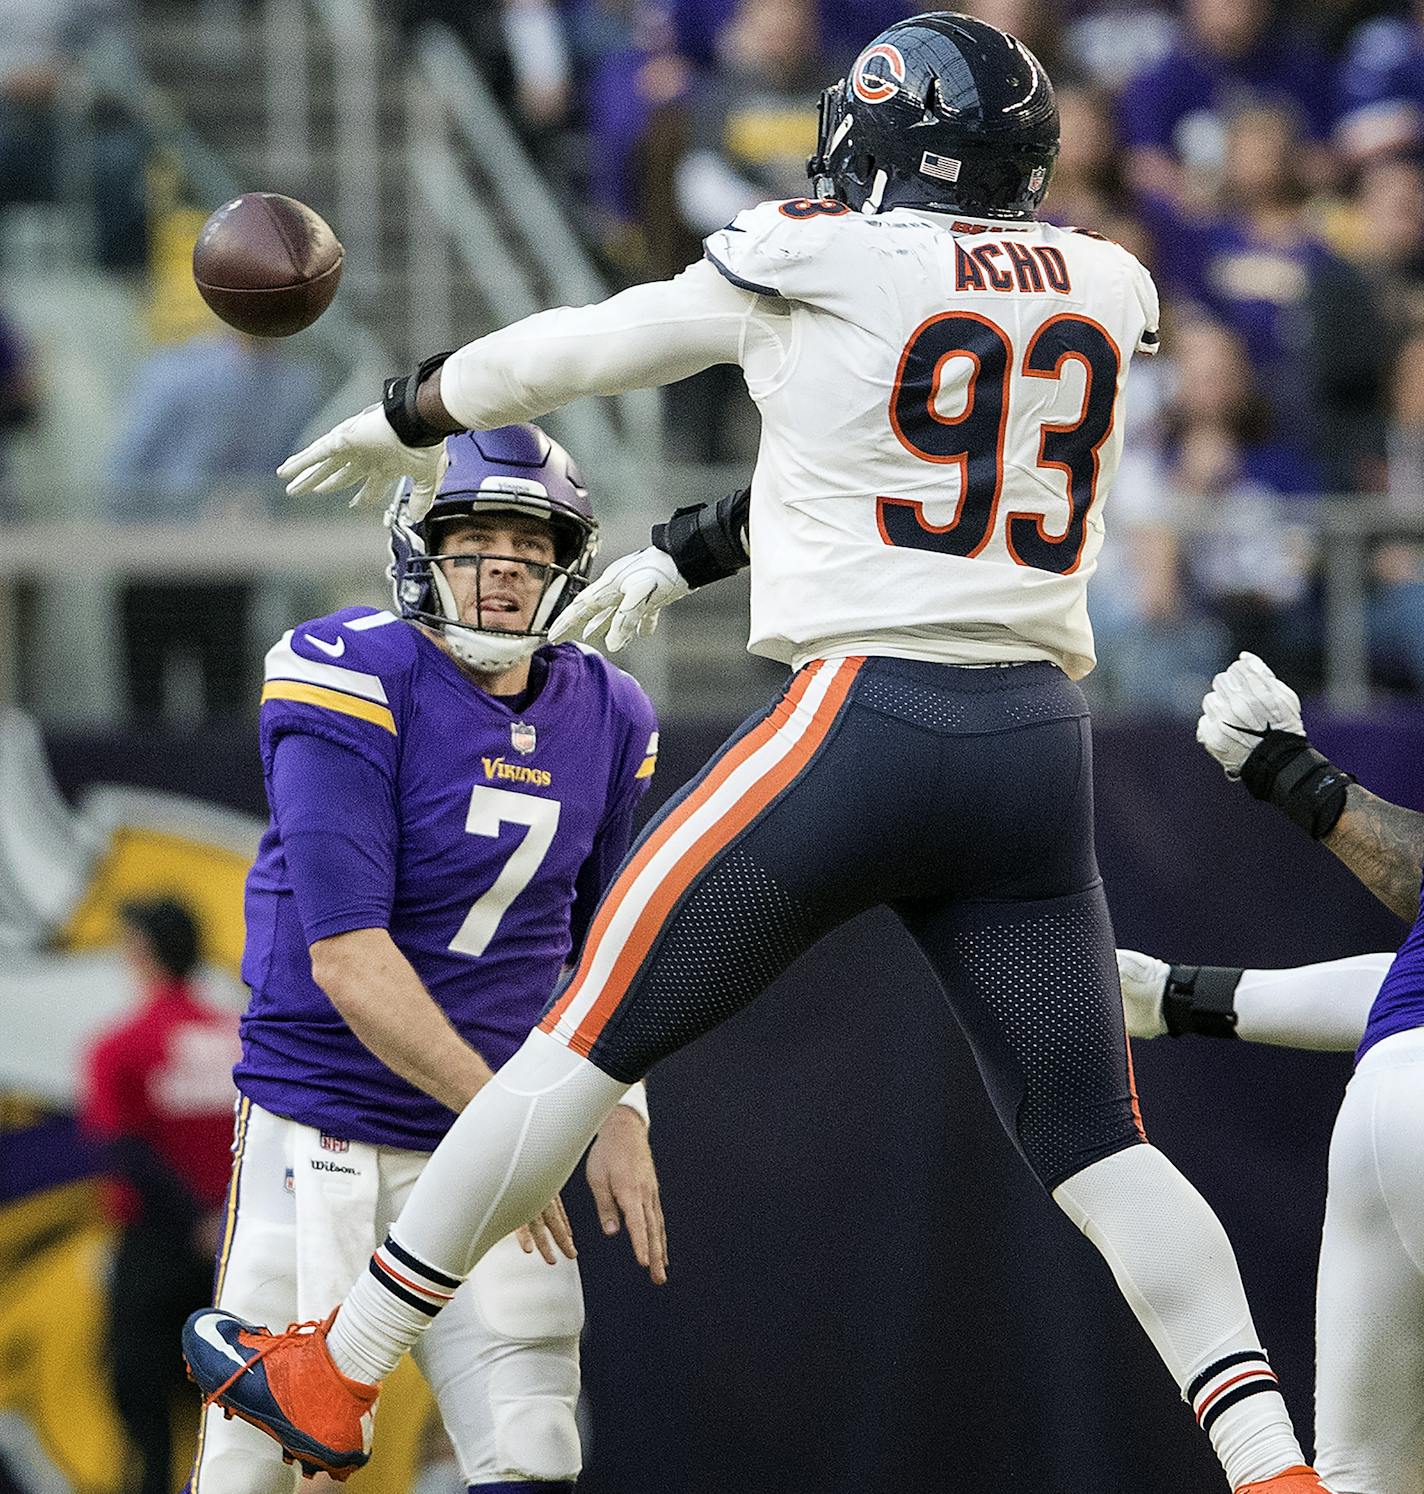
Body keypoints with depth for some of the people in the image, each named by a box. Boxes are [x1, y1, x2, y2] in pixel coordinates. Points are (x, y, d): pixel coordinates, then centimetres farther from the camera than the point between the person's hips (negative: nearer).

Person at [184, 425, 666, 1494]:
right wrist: (493, 1108, -24)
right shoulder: (351, 683, -14)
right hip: (318, 1123, -5)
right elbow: (345, 955, -20)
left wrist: (621, 1122, 1)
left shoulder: (606, 720, 5)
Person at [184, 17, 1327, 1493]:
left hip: (862, 719, -4)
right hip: (1040, 747, 4)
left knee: (595, 1030, 5)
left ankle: (334, 1375, 11)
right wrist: (686, 551, 35)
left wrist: (399, 420, 31)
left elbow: (578, 349, 12)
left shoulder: (820, 264, -1)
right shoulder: (1107, 290, 13)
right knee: (1094, 1145, 7)